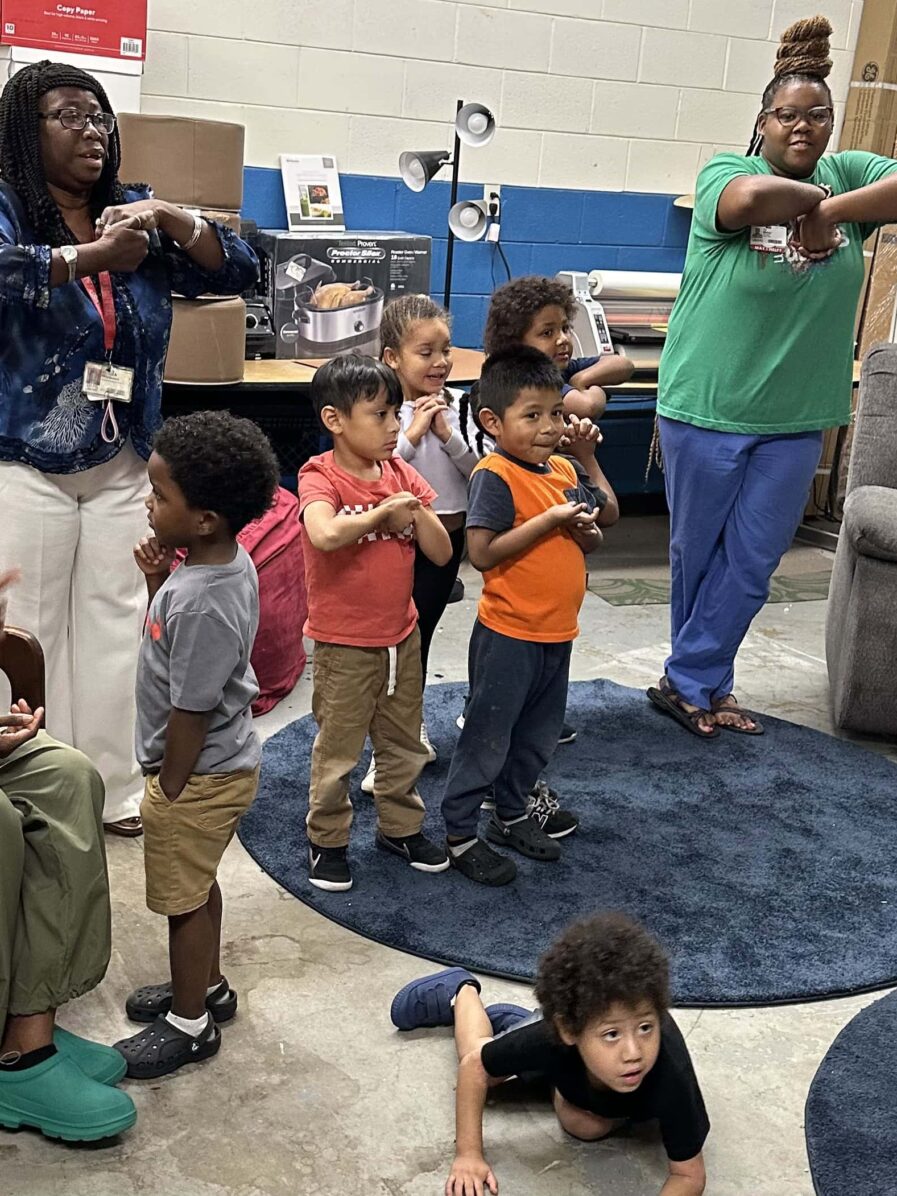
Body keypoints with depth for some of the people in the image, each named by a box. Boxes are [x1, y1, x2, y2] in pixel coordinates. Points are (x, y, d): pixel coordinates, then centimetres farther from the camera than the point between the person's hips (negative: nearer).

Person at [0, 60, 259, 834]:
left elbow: (237, 272, 4)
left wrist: (172, 219, -12)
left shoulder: (136, 216, 8)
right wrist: (88, 258, -38)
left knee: (115, 624, 9)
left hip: (124, 462, 5)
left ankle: (114, 787, 20)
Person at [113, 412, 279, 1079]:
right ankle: (206, 986, 46)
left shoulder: (202, 603, -33)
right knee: (199, 886, 26)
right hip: (224, 761, 9)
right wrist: (158, 584, -7)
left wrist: (169, 793, -14)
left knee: (183, 898, 11)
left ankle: (190, 1024, 30)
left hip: (197, 775, -9)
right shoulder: (229, 561, -4)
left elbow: (191, 712, -26)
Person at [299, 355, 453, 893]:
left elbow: (442, 552, 1)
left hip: (402, 634, 6)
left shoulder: (401, 475, 3)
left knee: (404, 742, 19)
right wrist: (382, 512, -25)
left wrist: (414, 509, -15)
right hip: (344, 644, -6)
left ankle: (400, 825, 37)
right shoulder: (321, 476, -15)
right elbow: (324, 534, -38)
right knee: (338, 748, 8)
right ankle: (327, 840, 25)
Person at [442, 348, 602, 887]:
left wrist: (584, 529, -9)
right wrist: (549, 520, -25)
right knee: (488, 737, 3)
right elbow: (482, 553, -25)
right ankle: (460, 833, 15)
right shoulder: (495, 476, -18)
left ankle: (513, 811, 39)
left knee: (539, 733, 21)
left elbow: (592, 539, 15)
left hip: (558, 631, 8)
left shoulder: (564, 470, 6)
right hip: (509, 634, -8)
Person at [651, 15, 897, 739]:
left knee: (751, 564, 8)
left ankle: (693, 684, 22)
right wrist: (813, 203, -18)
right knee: (696, 553, 12)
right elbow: (752, 197, -32)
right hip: (707, 408, -3)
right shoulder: (724, 174, -8)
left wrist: (831, 209, -22)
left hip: (797, 417, 4)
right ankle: (702, 681, 32)